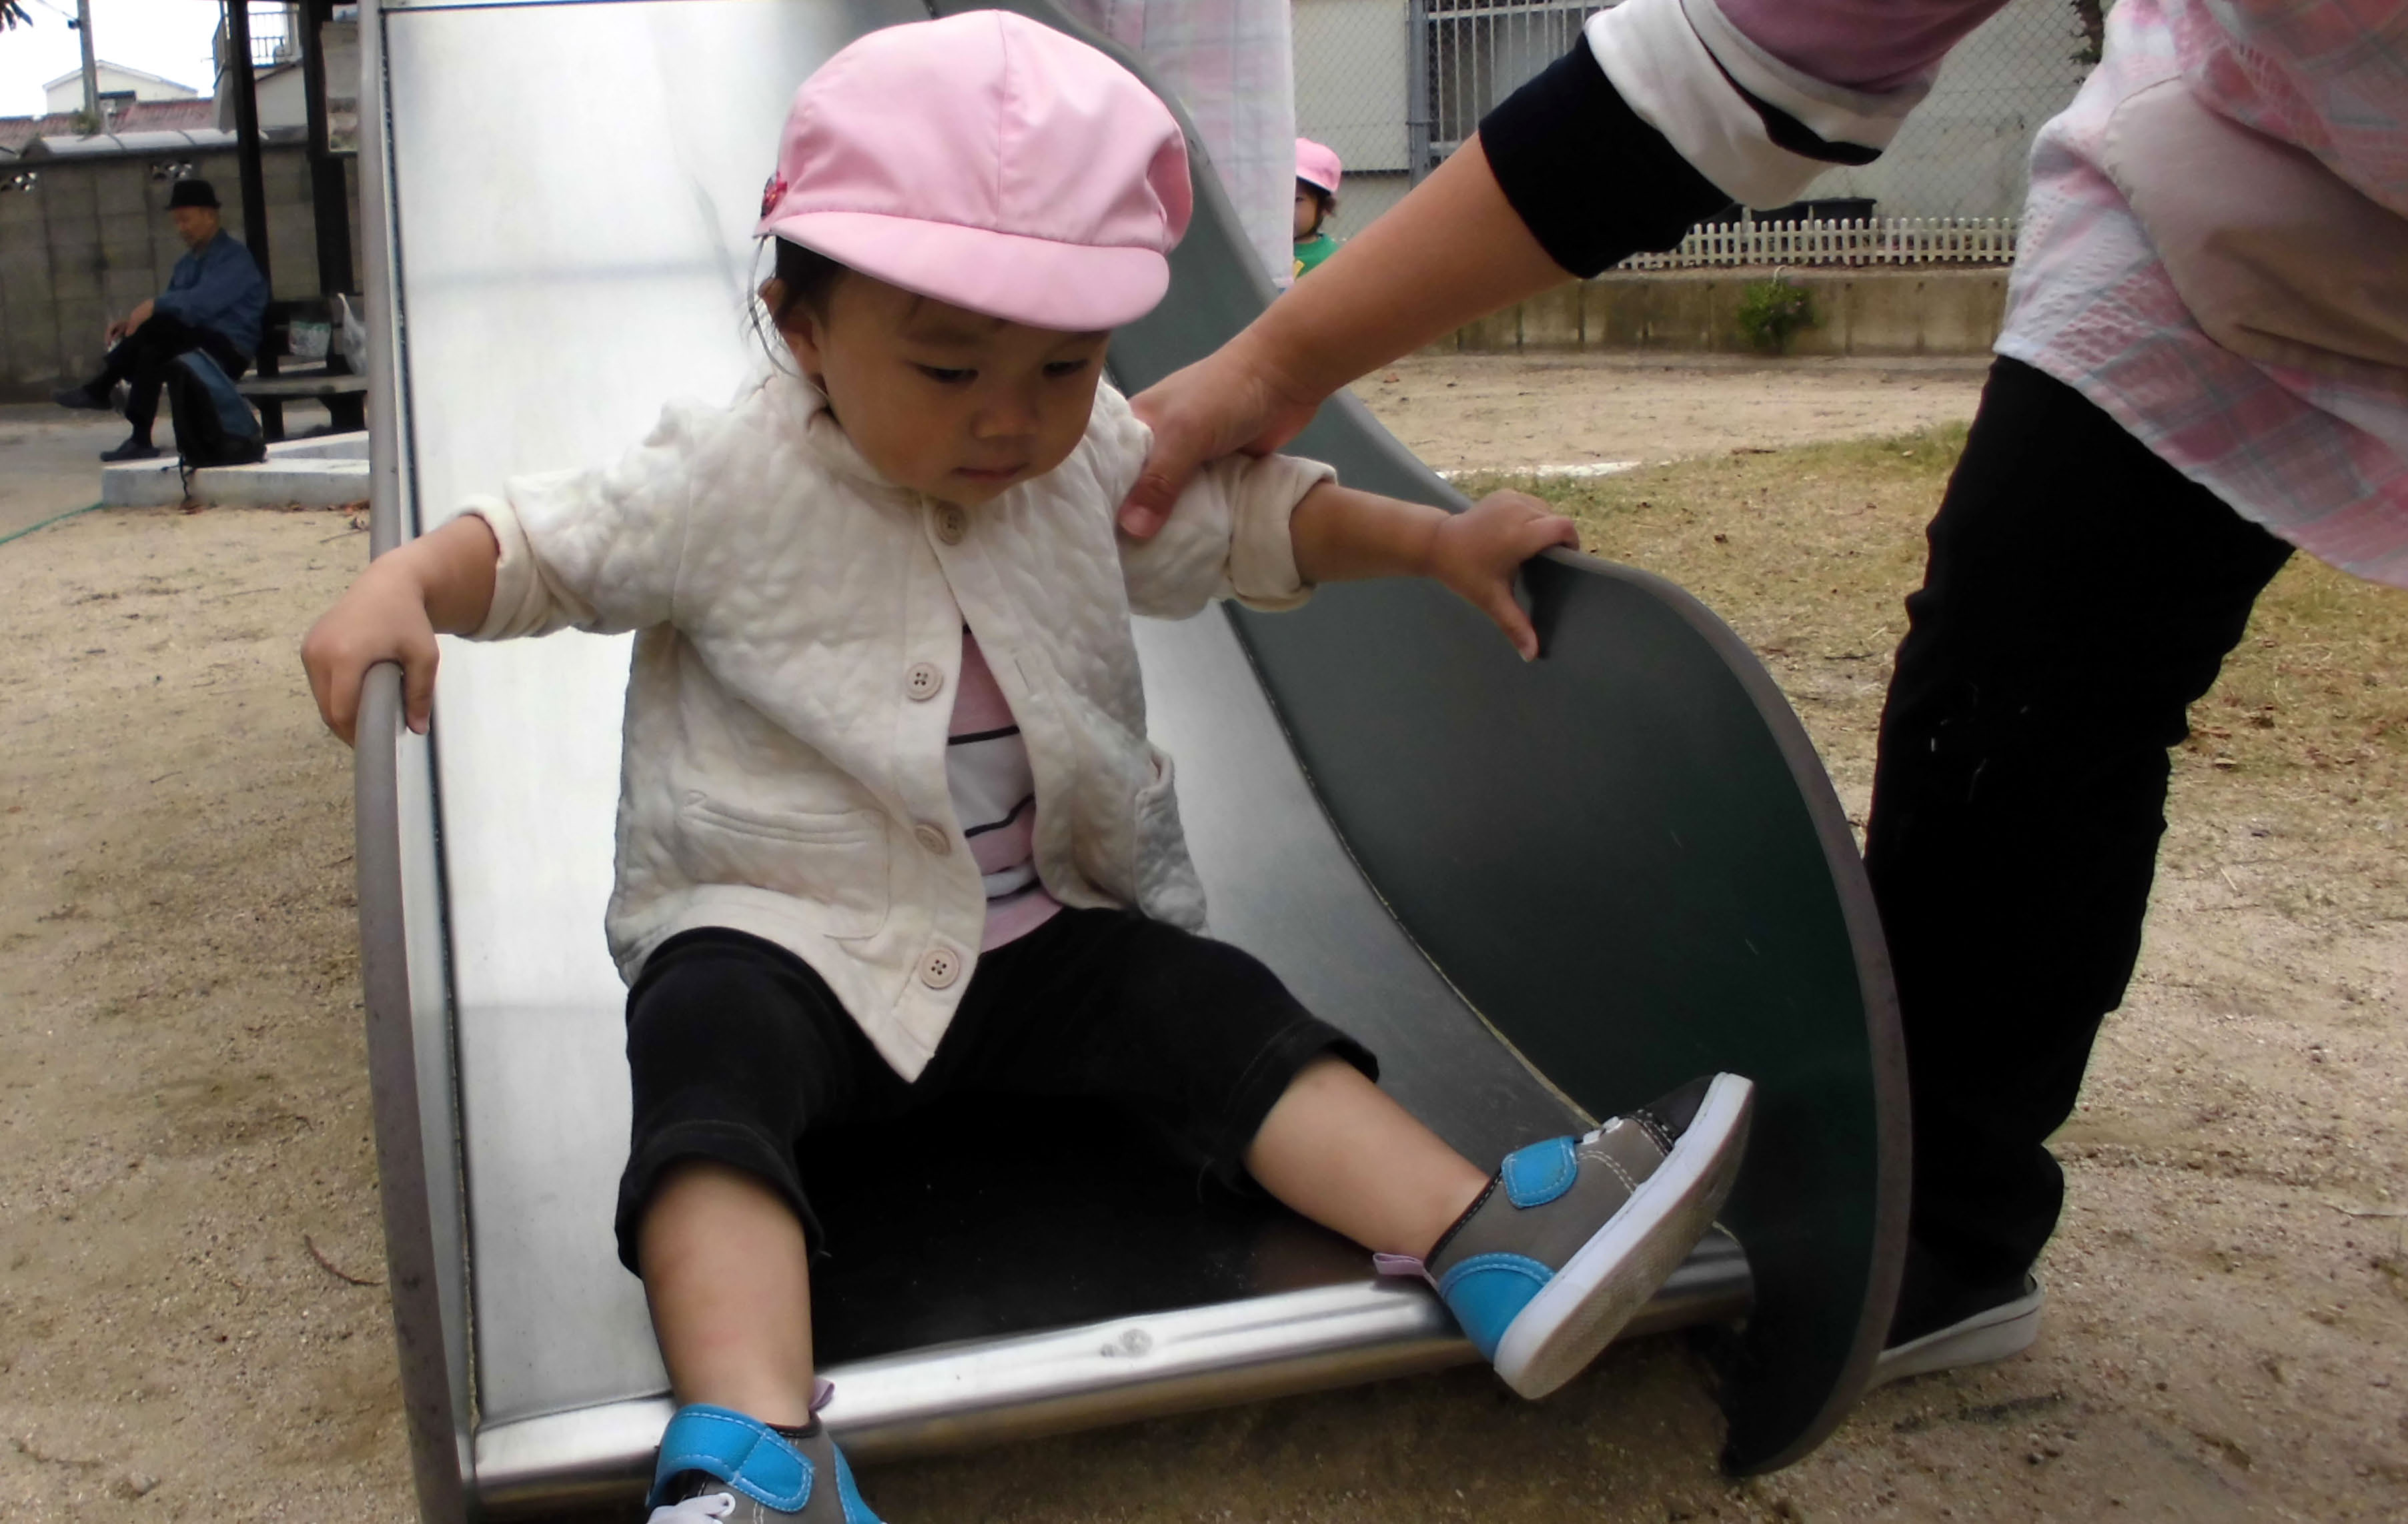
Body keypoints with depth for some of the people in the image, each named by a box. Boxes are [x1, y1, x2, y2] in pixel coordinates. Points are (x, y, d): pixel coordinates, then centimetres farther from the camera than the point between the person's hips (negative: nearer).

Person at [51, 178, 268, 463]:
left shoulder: (235, 258, -6)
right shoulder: (186, 265, 21)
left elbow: (204, 300, -22)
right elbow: (164, 308, 18)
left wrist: (154, 306, -30)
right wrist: (132, 321, -3)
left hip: (227, 351, -7)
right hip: (194, 344, 7)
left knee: (158, 326, -29)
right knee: (150, 353, -25)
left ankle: (98, 390, -19)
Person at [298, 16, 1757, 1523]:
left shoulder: (1096, 461, 3)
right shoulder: (728, 485, -9)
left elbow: (1246, 516, 15)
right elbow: (535, 544, -3)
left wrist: (1438, 540, 5)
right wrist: (401, 587, -24)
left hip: (1033, 928, 4)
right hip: (777, 928, -4)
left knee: (1216, 1007, -15)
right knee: (712, 1058, -32)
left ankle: (1491, 1241, -24)